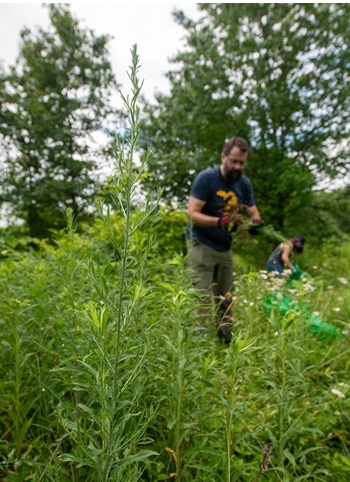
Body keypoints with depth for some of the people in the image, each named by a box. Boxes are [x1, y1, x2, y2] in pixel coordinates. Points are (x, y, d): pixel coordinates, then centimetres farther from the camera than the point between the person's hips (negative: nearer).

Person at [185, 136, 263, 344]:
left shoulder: (245, 183, 3)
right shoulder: (206, 178, -14)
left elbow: (253, 212, 7)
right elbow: (192, 214, -19)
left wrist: (256, 221, -18)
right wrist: (222, 221, -33)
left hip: (225, 248, 6)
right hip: (201, 245, -6)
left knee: (226, 301, 12)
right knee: (204, 301, -9)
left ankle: (227, 344, 25)